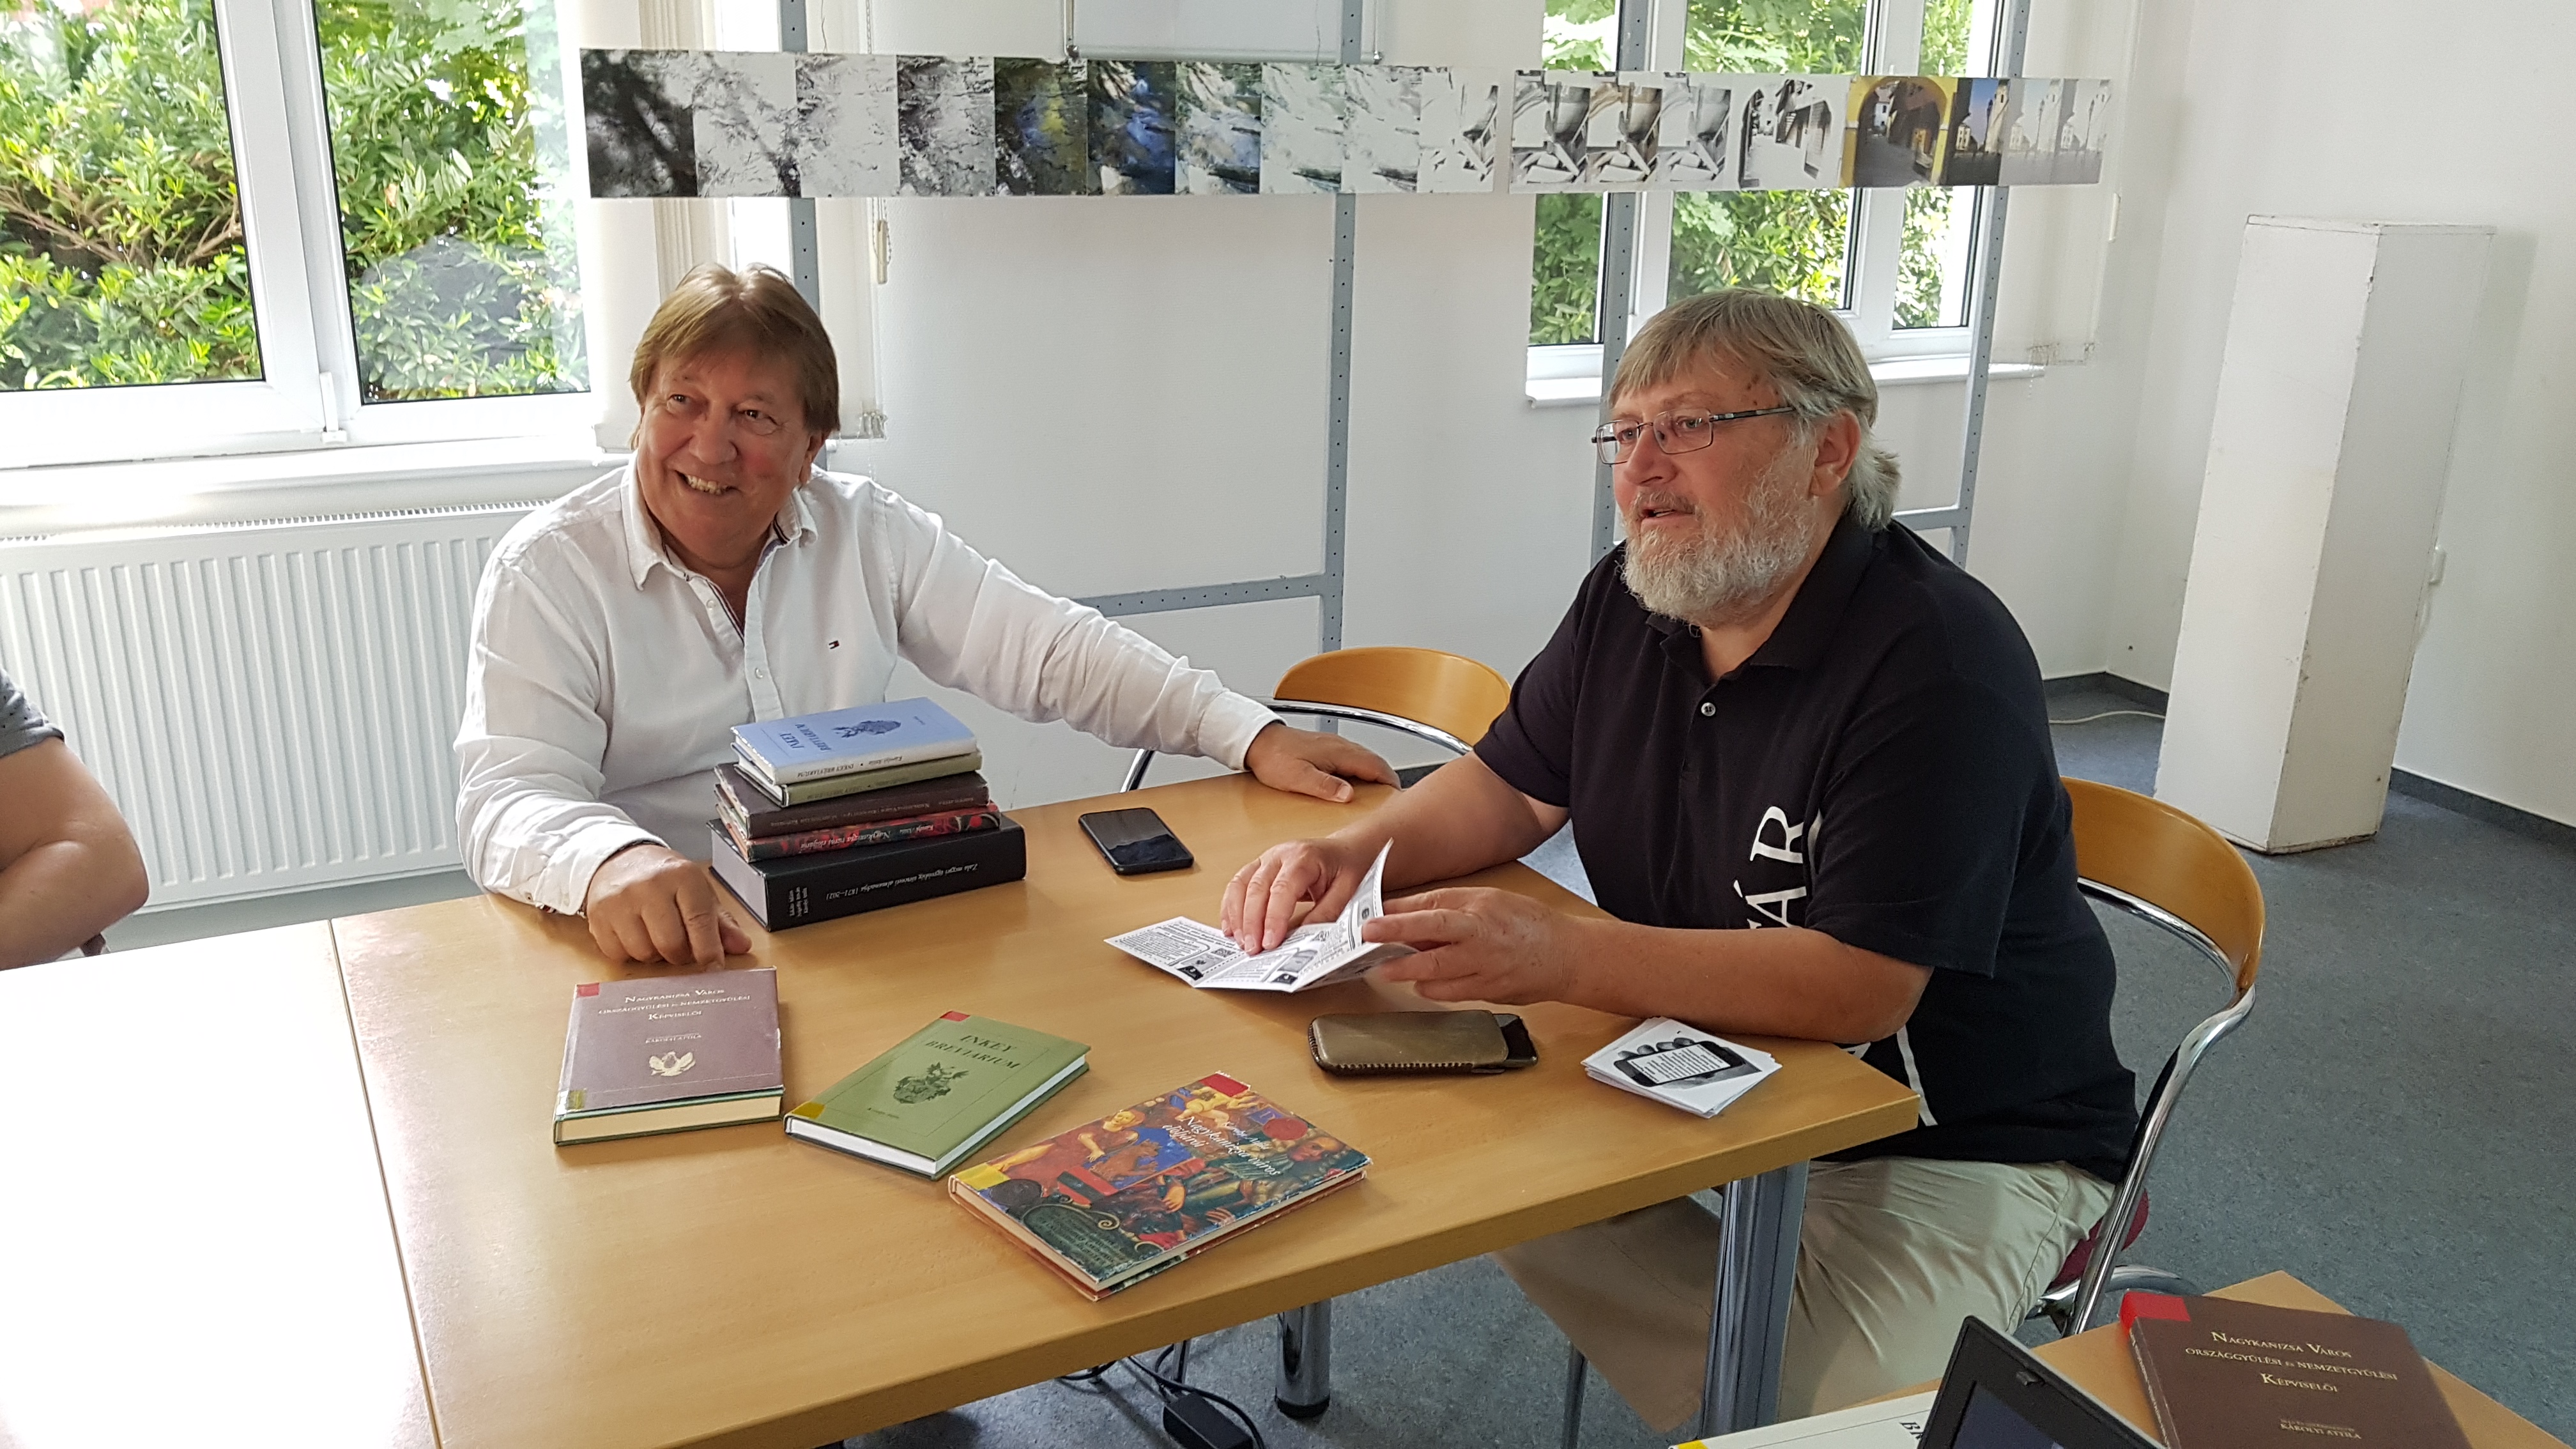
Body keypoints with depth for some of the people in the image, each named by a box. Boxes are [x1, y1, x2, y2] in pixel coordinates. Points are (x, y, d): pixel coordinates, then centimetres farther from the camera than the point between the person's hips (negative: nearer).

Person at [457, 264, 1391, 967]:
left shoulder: (869, 534, 6)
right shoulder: (547, 573, -4)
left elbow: (1047, 650, 4)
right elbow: (508, 795, -14)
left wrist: (1251, 735, -7)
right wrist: (612, 860, -39)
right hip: (665, 959, -1)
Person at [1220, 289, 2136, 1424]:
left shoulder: (1938, 661, -24)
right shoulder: (1630, 604, -1)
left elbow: (1862, 987, -30)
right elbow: (1515, 785, 11)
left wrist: (1564, 960, -38)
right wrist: (1353, 852, -9)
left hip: (1959, 1147, -7)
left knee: (1817, 1410, -29)